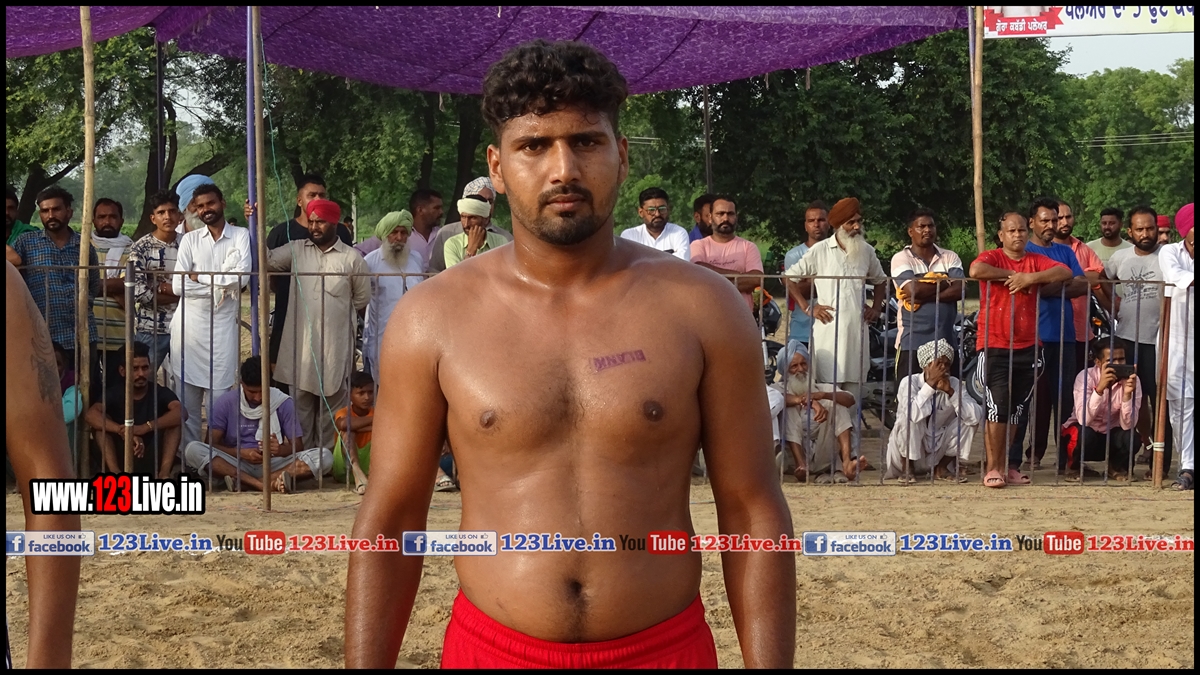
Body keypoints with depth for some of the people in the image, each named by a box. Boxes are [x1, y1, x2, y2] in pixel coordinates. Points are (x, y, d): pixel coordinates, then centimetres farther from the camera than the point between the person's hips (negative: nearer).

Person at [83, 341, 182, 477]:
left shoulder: (160, 392, -5)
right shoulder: (114, 393, -3)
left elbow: (181, 413, -26)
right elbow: (91, 415, -23)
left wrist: (145, 427, -39)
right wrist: (123, 431, -38)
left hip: (153, 461, -1)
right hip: (123, 459, 1)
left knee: (174, 420, -19)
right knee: (102, 422, -16)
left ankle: (164, 472, -31)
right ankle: (114, 471, -29)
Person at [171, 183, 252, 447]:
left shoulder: (241, 236, 3)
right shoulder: (190, 239, 7)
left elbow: (241, 277, -13)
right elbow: (178, 286, -3)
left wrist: (200, 277, -5)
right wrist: (219, 286, -7)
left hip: (223, 328, -2)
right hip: (189, 326, 2)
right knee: (187, 403, 3)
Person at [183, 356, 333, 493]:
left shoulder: (283, 403, -2)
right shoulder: (226, 402, -2)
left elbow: (297, 446, 0)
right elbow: (212, 444, -2)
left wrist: (281, 450, -24)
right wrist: (242, 453, -20)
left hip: (273, 464, 0)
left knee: (324, 456, -23)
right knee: (192, 449, -27)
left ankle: (244, 482, -35)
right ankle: (269, 484, -39)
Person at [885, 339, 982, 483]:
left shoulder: (954, 384, -6)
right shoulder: (909, 382, -17)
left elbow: (976, 416, -20)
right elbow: (914, 414, -37)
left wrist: (950, 391, -28)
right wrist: (931, 383, -32)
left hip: (938, 453, 4)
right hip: (908, 452, -4)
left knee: (971, 418, -10)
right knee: (908, 417, -31)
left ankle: (942, 467, 4)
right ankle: (907, 468, -10)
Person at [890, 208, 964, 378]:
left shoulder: (950, 257, 10)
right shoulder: (901, 259, 0)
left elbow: (959, 291, -5)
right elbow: (914, 290, -16)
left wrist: (924, 296, -14)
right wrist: (945, 282, -3)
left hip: (946, 341, 3)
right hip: (912, 342, -3)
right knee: (909, 390, -3)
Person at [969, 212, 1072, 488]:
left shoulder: (1037, 261, 11)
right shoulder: (992, 258, 0)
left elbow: (1066, 273, -4)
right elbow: (975, 270, -23)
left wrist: (1030, 278, -15)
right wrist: (1011, 275, -13)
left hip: (1028, 347, 4)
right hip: (995, 346, -4)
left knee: (1017, 409, 9)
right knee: (998, 407, -10)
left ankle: (1010, 466, 17)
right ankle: (992, 468, -5)